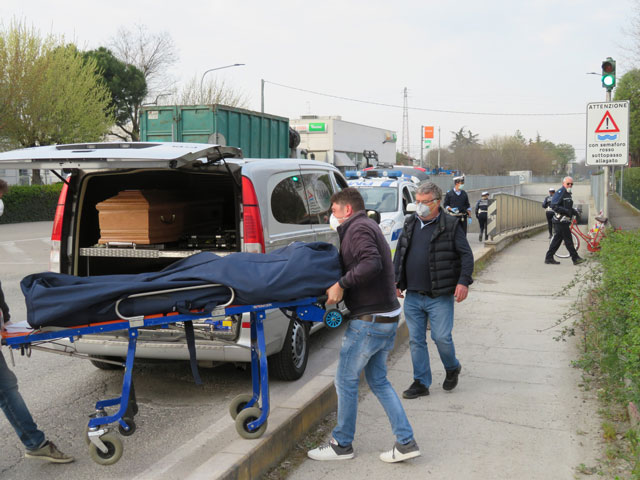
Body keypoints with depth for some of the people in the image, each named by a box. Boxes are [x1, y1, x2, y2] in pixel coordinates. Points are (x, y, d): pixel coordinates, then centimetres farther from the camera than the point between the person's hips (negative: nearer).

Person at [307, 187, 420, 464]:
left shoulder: (359, 228, -12)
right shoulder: (367, 226, 20)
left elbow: (371, 263, -29)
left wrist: (341, 284, -24)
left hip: (370, 320, -10)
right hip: (388, 316, 10)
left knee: (346, 380, 3)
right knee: (378, 381, 15)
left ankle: (342, 445, 15)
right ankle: (406, 442, 14)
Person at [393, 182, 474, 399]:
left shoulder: (450, 225, -3)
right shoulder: (409, 224, 11)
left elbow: (466, 255, -4)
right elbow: (399, 255, 18)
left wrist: (463, 281, -15)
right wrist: (395, 281, 11)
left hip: (440, 296, -4)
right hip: (412, 296, 5)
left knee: (442, 337, -3)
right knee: (416, 340, 7)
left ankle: (452, 368, 28)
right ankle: (421, 383, 18)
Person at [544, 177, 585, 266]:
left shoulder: (568, 193, 20)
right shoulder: (560, 192, -11)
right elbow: (553, 206, -20)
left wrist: (574, 211, 12)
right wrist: (566, 211, -22)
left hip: (564, 221, 10)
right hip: (561, 221, -10)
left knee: (557, 239, 10)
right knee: (568, 240, -5)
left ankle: (549, 258, 13)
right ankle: (575, 258, -1)